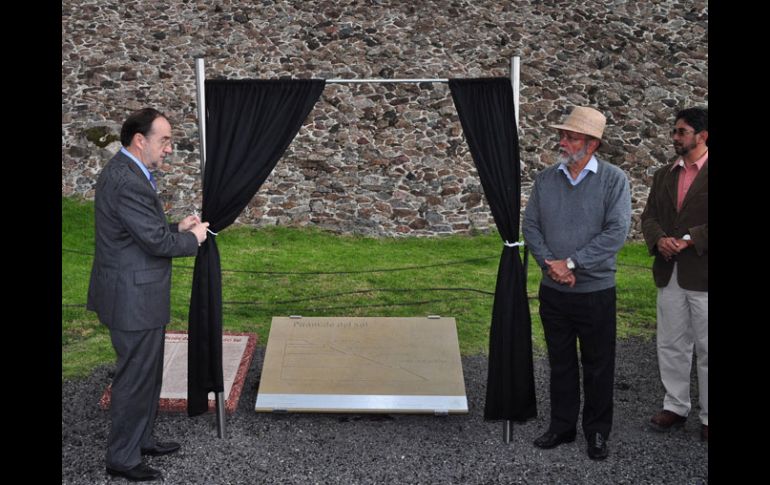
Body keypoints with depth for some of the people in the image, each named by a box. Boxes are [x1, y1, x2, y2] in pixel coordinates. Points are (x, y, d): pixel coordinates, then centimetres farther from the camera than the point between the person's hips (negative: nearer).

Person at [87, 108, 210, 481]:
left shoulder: (125, 171, 10)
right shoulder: (128, 181, -24)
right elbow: (157, 241, -23)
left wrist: (177, 228, 5)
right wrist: (192, 238, -7)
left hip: (135, 295, 11)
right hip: (134, 299, -11)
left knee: (146, 373, 21)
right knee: (135, 378, 3)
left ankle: (140, 439, 36)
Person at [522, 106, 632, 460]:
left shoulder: (614, 179, -8)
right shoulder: (545, 179, 3)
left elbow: (617, 232, -16)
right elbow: (530, 226, 3)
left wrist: (570, 263, -18)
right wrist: (550, 265, -13)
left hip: (596, 291, -3)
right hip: (553, 290, 3)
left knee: (598, 366, 8)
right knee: (560, 363, 14)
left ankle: (597, 432, 23)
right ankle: (562, 426, 28)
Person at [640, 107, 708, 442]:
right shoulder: (664, 175, 12)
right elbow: (649, 216, 10)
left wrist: (688, 239, -19)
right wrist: (659, 239, -10)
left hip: (702, 275, -6)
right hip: (669, 274, 6)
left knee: (707, 349, 5)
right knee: (671, 346, 13)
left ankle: (709, 415, 16)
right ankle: (675, 407, 26)